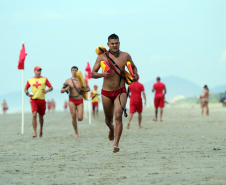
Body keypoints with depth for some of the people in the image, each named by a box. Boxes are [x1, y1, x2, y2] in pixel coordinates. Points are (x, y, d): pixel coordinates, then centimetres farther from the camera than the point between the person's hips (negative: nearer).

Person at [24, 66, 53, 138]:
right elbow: (26, 88, 21)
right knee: (34, 115, -19)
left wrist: (47, 90, -15)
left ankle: (41, 130, 38)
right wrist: (27, 93, 0)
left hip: (42, 100, 1)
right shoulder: (30, 80, 9)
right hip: (33, 100, -1)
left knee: (41, 116, 12)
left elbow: (51, 87, 7)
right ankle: (35, 132, -19)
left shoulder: (44, 79, 6)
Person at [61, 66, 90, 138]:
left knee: (80, 118, -10)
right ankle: (76, 133, 3)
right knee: (74, 117, -10)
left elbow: (88, 89, 12)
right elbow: (61, 91, 7)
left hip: (80, 101, 0)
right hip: (72, 100, 0)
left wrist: (83, 89, -9)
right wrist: (66, 89, -15)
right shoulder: (68, 81, 4)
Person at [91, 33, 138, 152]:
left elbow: (133, 67, 20)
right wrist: (102, 74, -24)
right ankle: (111, 129, 52)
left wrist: (134, 74, -3)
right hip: (106, 93, 1)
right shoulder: (102, 57, -4)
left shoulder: (125, 56, 1)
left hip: (120, 92, -1)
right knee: (108, 119, 14)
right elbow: (93, 73, -3)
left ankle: (116, 144, -22)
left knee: (118, 116, -21)